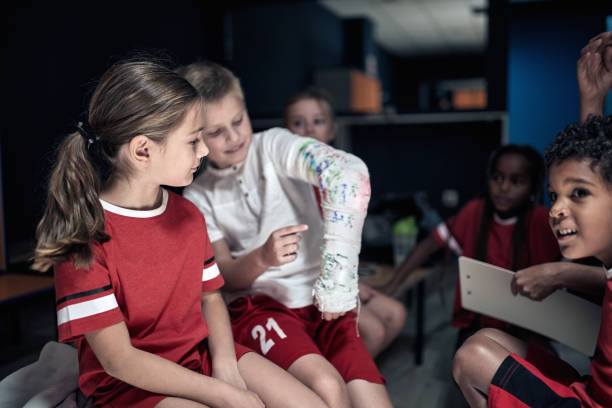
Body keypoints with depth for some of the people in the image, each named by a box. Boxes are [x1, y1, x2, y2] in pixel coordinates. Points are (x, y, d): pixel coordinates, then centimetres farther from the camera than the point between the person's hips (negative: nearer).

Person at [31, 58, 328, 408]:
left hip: (202, 355, 6)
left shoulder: (188, 215, 4)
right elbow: (119, 361, -19)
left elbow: (210, 297, 8)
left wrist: (224, 365, -12)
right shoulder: (85, 234, -18)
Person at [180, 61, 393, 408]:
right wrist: (261, 258, -24)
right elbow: (224, 276, 0)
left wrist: (337, 264, -34)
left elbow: (349, 172, -22)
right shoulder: (198, 196, 6)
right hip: (258, 305, 0)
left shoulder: (273, 146, -3)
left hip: (320, 300, 0)